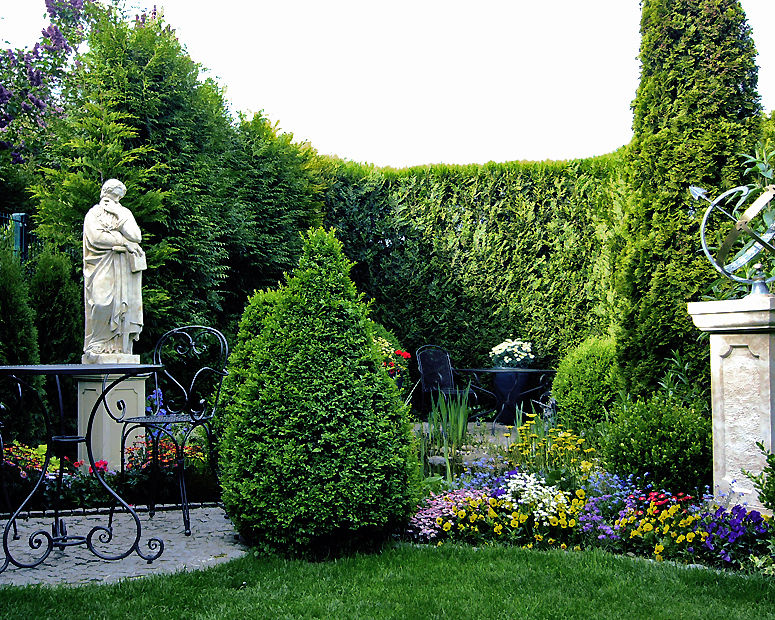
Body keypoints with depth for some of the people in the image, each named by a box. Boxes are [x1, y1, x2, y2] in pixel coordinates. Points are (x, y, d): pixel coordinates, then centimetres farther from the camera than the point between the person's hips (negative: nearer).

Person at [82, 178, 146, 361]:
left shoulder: (125, 213, 21)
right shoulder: (94, 214, 11)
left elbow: (136, 236, 4)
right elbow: (96, 237, -8)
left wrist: (119, 217, 0)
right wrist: (123, 241, -7)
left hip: (125, 269, 3)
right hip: (102, 269, -3)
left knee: (124, 305, -5)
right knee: (102, 305, -16)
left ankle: (121, 347, -6)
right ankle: (97, 345, -11)